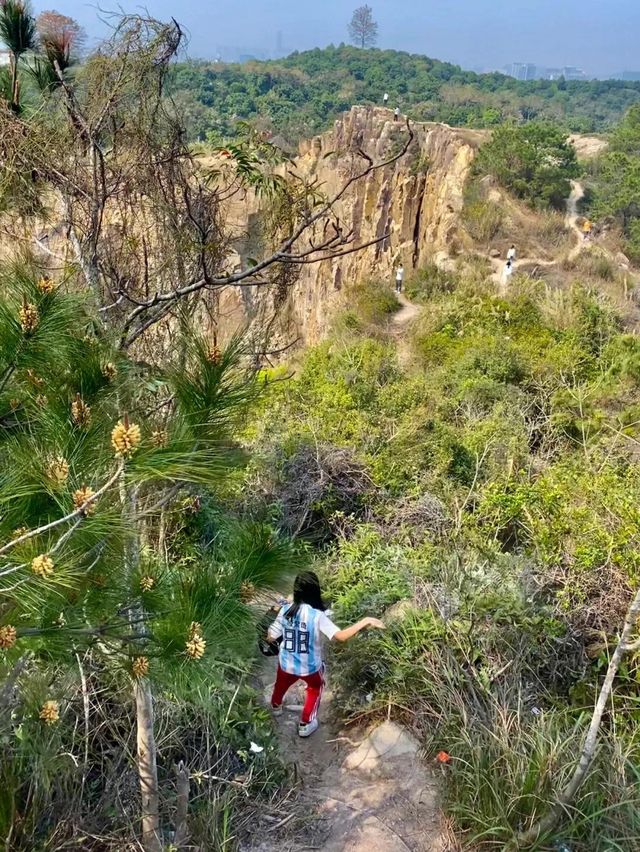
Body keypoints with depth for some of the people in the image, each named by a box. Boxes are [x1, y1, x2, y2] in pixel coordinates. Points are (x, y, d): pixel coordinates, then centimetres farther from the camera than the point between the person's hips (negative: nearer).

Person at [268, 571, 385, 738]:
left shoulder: (286, 610, -19)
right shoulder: (317, 616, -30)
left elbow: (271, 638, -10)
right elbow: (340, 636, -39)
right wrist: (365, 622, -35)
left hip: (287, 662, 3)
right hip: (310, 666, -3)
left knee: (282, 684, 35)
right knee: (315, 688, 30)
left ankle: (276, 706, 65)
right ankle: (305, 724, 39)